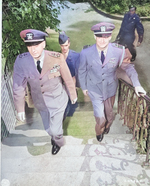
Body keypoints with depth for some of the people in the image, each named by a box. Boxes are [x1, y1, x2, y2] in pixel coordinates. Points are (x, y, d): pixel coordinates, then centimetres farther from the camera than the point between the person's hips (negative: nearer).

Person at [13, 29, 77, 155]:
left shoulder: (57, 58, -25)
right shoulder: (21, 61, -20)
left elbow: (68, 78, -11)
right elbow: (18, 86, -10)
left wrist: (73, 95, 2)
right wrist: (20, 108, -5)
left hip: (58, 100, -2)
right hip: (40, 102, 3)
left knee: (55, 130, 6)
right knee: (48, 129, 21)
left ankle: (58, 142, 45)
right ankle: (55, 136, 60)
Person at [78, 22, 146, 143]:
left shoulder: (119, 52, -19)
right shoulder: (86, 53, -19)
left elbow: (128, 67, -4)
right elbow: (82, 71, -3)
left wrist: (137, 84, -12)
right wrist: (84, 87, 5)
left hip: (110, 89, 2)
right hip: (95, 90, -1)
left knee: (109, 115, 22)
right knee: (100, 117, -1)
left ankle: (106, 126, 60)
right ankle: (99, 131, 38)